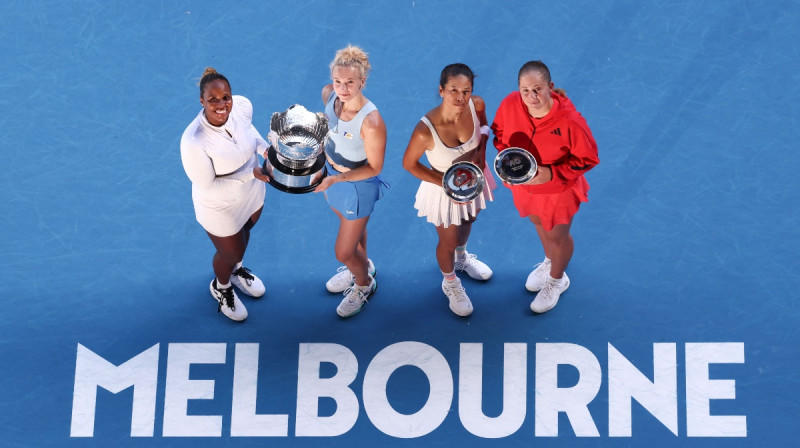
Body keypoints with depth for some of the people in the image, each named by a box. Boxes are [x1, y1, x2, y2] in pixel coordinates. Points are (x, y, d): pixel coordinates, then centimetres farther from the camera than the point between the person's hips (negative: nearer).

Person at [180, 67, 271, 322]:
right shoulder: (194, 142, -41)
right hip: (220, 208, -5)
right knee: (229, 252, 22)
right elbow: (207, 186, -28)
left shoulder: (242, 106, -25)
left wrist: (264, 148, -14)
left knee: (245, 232, 34)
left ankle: (236, 269, 69)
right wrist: (251, 173, -29)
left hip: (252, 193, 5)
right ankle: (221, 287, 58)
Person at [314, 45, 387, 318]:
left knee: (343, 252, 11)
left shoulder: (371, 122, -38)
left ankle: (364, 284, 44)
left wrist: (337, 179, -33)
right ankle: (363, 265, 62)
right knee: (351, 225, 33)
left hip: (358, 185, -6)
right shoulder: (329, 94, -20)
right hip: (331, 173, 6)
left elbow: (374, 168, -25)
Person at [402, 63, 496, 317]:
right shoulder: (426, 130, -39)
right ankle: (450, 283, 54)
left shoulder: (477, 106, -27)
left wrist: (481, 153, -19)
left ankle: (462, 257, 69)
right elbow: (409, 164, -21)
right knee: (448, 242, 21)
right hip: (443, 189, -4)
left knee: (467, 222, 34)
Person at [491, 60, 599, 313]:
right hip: (524, 183, 5)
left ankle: (557, 279, 53)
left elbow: (588, 159, -23)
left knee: (557, 235, 21)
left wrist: (551, 173, -33)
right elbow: (500, 132, -3)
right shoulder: (510, 105, -25)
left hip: (558, 190, -4)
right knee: (538, 222, 32)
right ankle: (549, 262, 65)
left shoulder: (569, 121, -37)